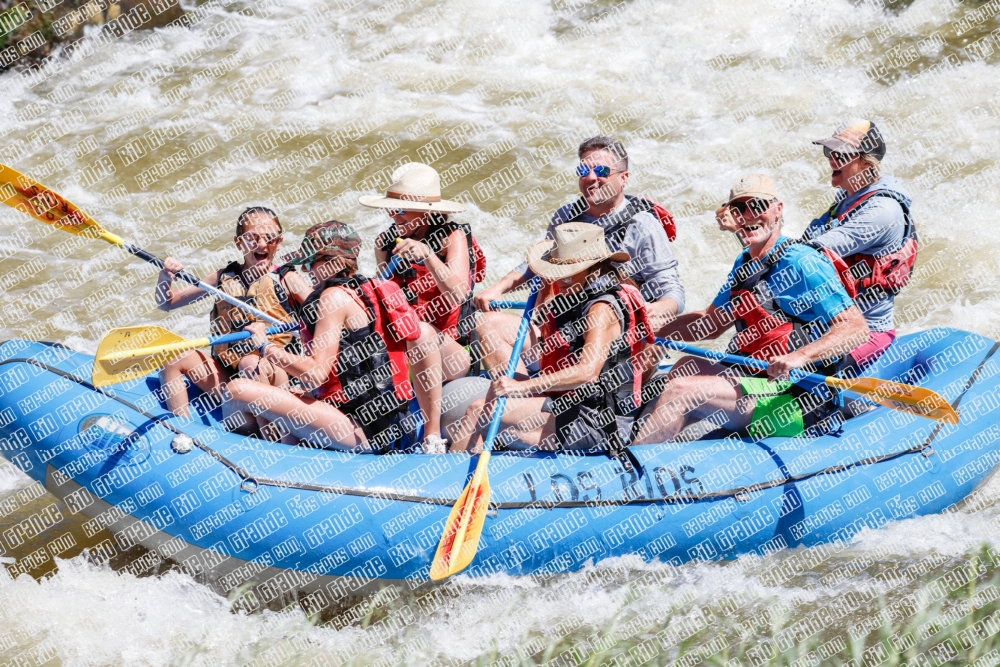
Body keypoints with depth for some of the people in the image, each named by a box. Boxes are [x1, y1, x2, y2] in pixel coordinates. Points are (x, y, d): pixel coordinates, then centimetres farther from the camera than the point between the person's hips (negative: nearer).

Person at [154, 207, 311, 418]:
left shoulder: (287, 280, 0)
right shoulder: (224, 278, 10)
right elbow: (167, 303, 16)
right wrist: (166, 277, -6)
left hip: (277, 371, -4)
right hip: (227, 374, 4)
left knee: (250, 364, -35)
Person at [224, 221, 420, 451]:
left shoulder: (336, 295, -12)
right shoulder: (367, 290, 14)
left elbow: (316, 373, -18)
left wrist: (265, 346, -8)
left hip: (359, 429, -10)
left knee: (239, 391, -13)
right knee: (265, 411, 27)